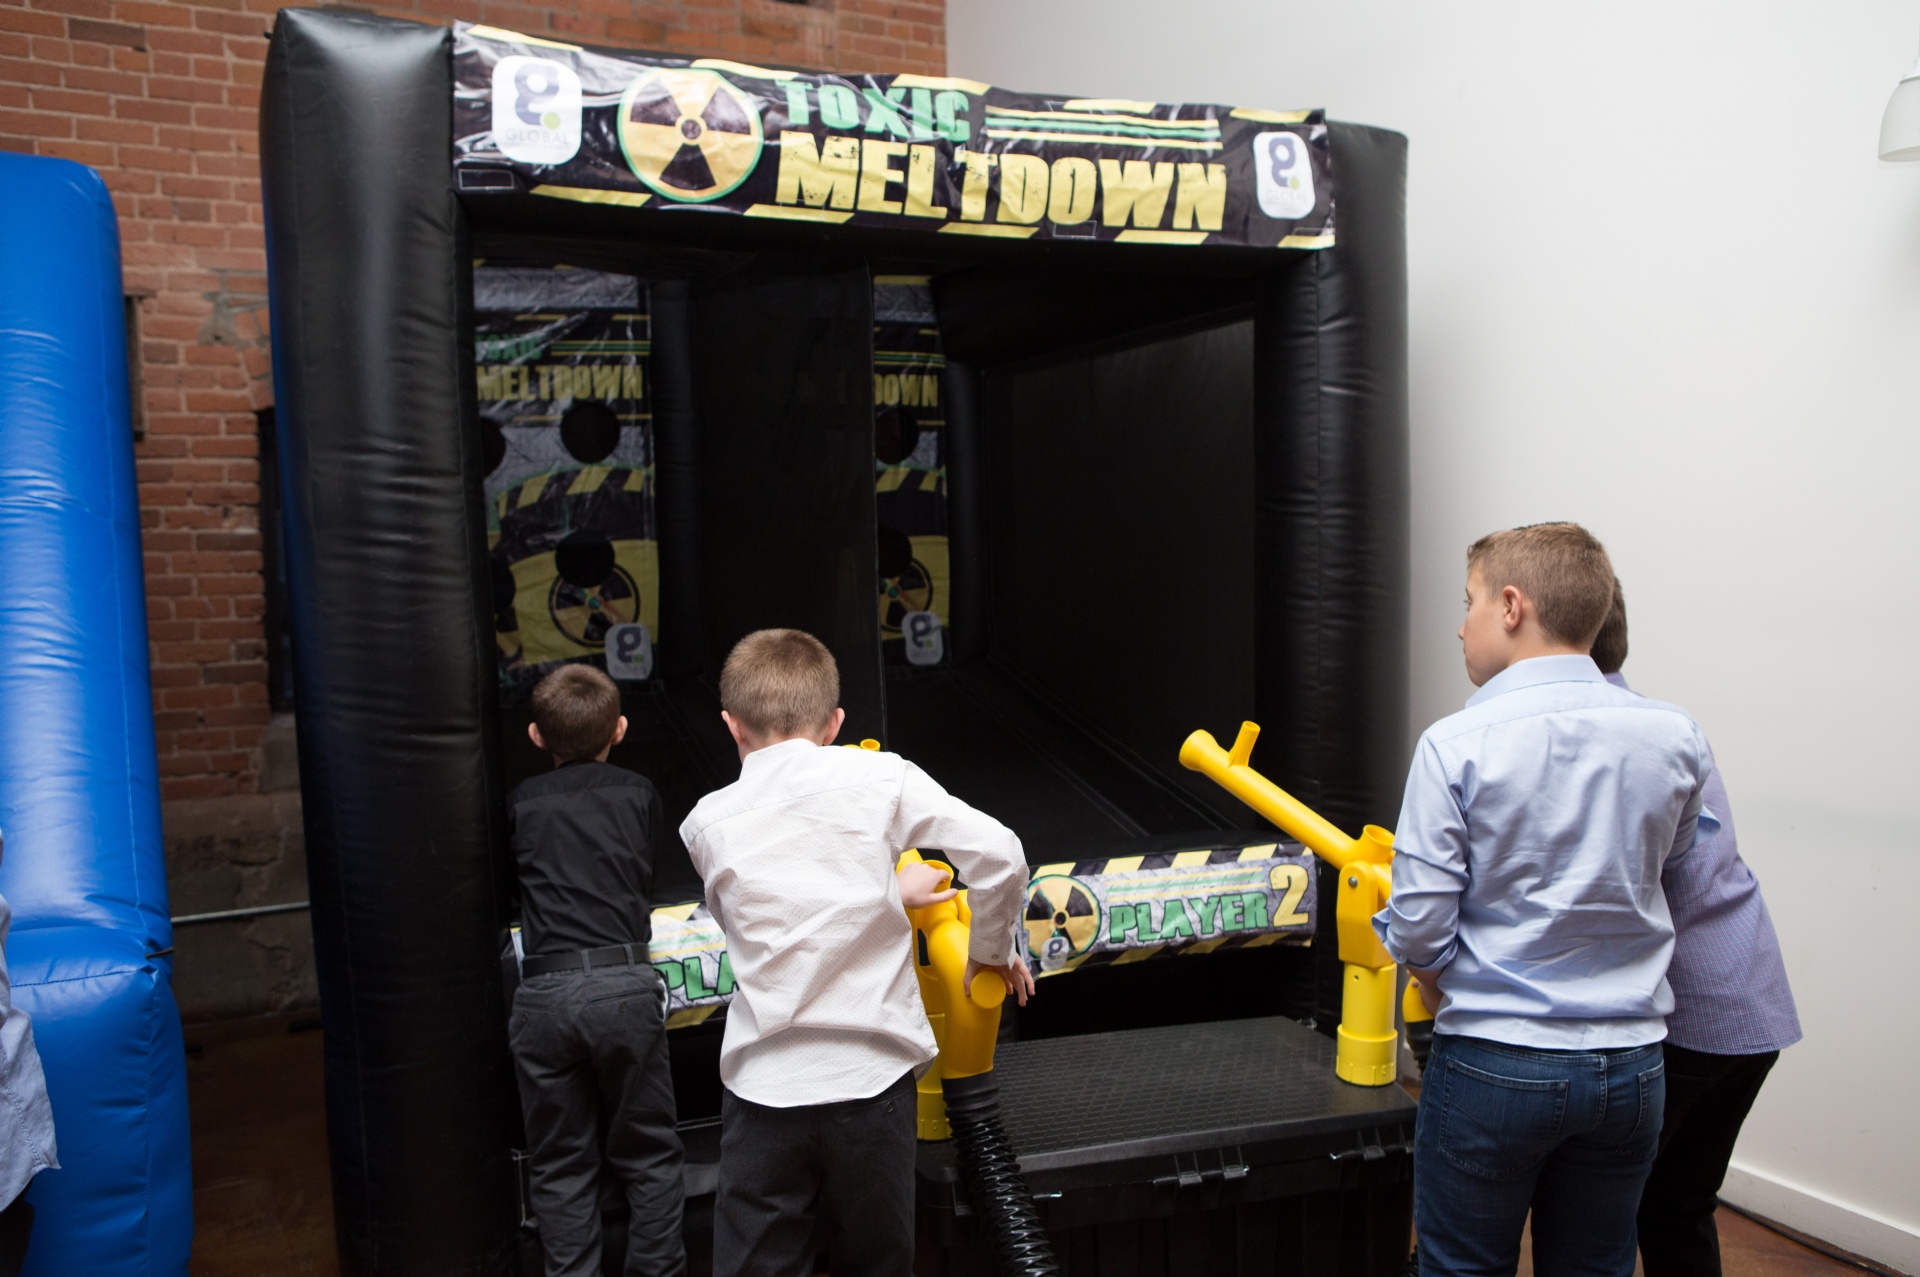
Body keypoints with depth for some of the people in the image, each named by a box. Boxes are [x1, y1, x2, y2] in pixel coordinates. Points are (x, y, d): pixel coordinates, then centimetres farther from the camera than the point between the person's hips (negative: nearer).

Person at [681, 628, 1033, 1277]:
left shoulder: (707, 822, 1)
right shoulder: (879, 776, -4)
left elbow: (792, 912, 9)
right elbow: (998, 855, -8)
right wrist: (991, 950, 9)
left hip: (764, 1085, 0)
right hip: (872, 1077, 0)